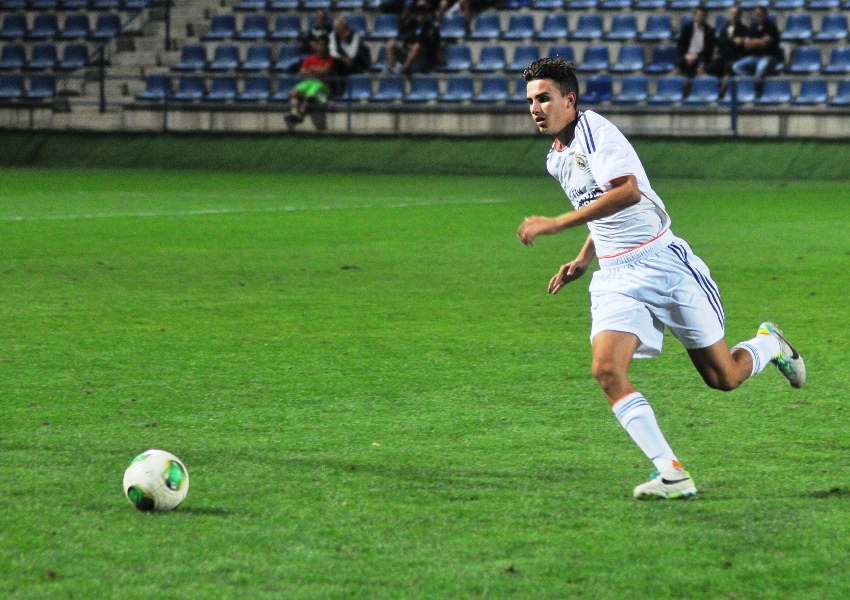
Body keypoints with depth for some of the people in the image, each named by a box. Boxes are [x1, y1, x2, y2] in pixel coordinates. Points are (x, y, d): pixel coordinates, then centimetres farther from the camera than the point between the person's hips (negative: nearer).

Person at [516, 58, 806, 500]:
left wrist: (556, 225, -33)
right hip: (616, 277, 7)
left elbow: (627, 192, -31)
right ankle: (670, 473, -20)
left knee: (723, 378, 2)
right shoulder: (556, 158, 13)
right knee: (607, 371, -20)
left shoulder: (595, 131, -14)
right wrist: (583, 260, 18)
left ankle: (769, 344, 37)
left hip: (663, 262, -7)